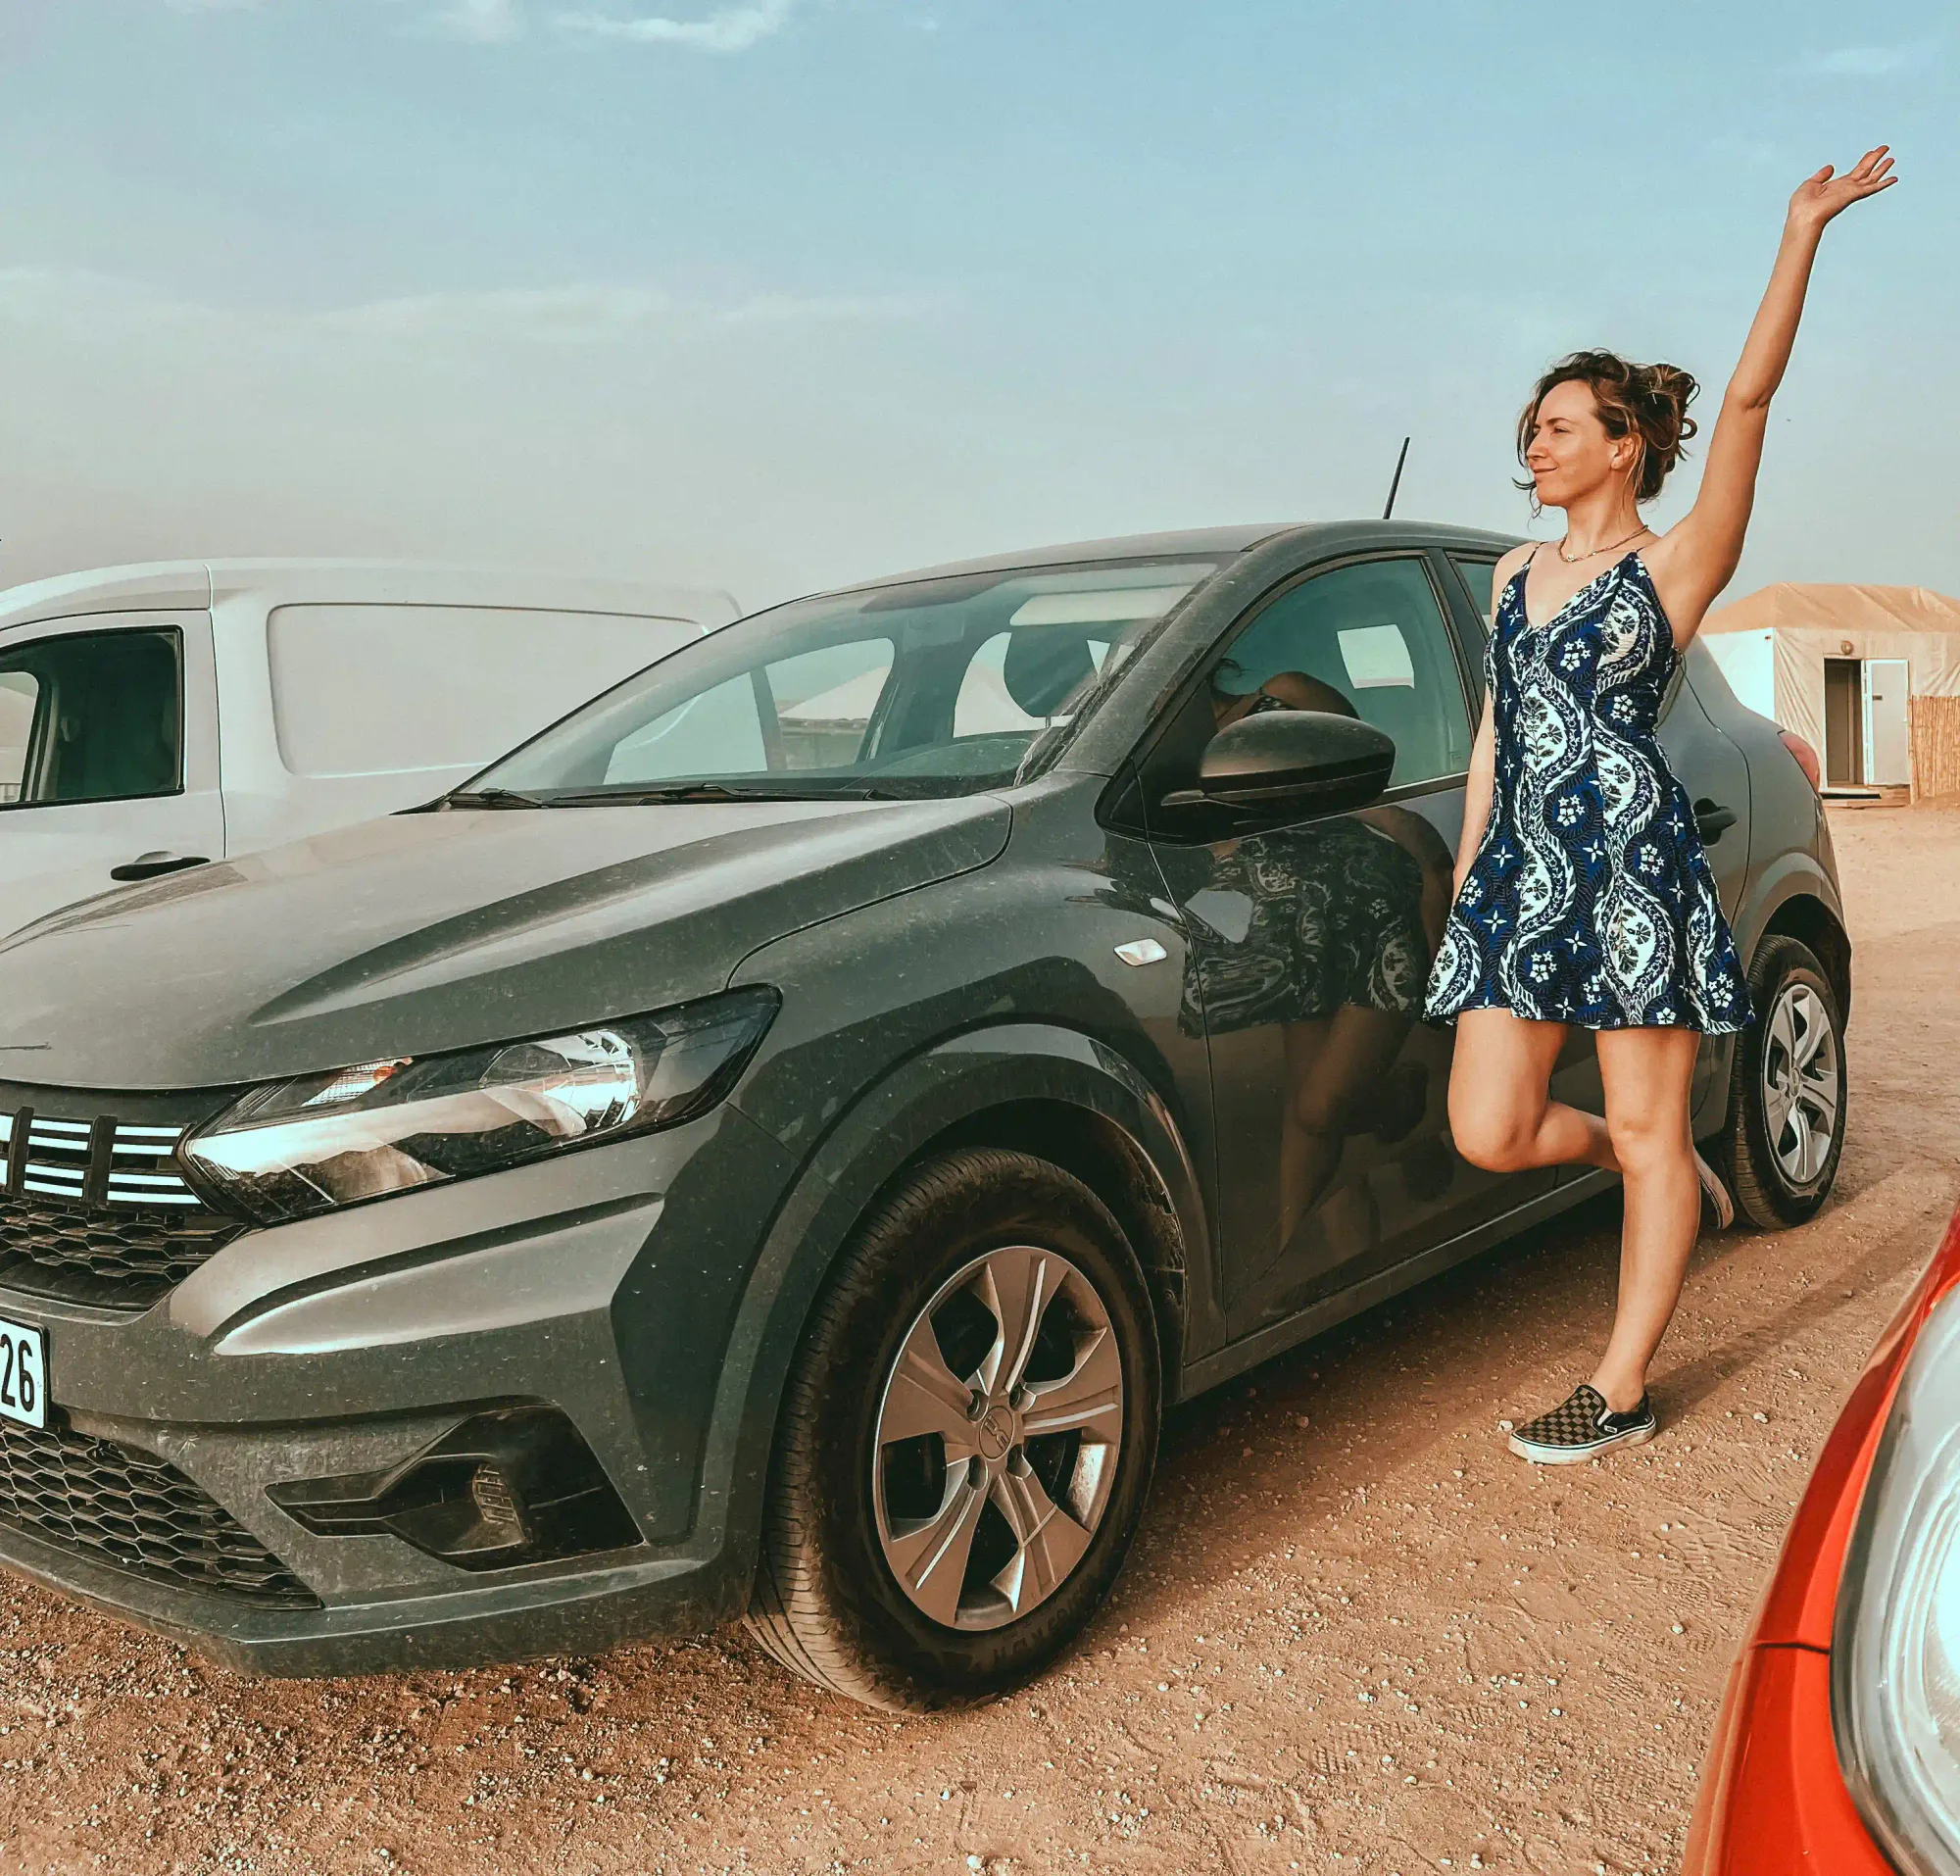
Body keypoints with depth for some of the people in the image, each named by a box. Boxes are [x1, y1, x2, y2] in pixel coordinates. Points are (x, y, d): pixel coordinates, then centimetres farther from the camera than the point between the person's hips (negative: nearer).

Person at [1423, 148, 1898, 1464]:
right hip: (1518, 871, 6)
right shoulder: (1515, 575, 17)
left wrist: (1803, 235, -15)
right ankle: (1671, 1175, 29)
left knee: (1647, 1126, 3)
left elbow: (1749, 397, -11)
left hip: (1636, 868, -5)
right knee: (1490, 1134, 0)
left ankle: (1623, 1389, 15)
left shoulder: (1674, 566, -1)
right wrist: (1467, 870, 14)